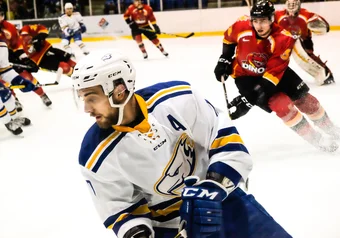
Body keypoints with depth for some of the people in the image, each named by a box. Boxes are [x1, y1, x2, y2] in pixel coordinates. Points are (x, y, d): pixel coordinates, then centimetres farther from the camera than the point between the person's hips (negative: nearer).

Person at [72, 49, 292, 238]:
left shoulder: (176, 99, -23)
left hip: (219, 195, 1)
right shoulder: (98, 159, -18)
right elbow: (119, 209, -6)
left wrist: (213, 187, -23)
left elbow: (225, 136, -14)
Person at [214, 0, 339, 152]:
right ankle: (317, 140, -5)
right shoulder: (241, 26, -24)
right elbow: (229, 38, 2)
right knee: (280, 104, -18)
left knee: (303, 98, 3)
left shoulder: (283, 39, -30)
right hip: (245, 75, -1)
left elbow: (273, 72, -32)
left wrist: (249, 99, -38)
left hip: (273, 70, 1)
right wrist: (224, 60, -2)